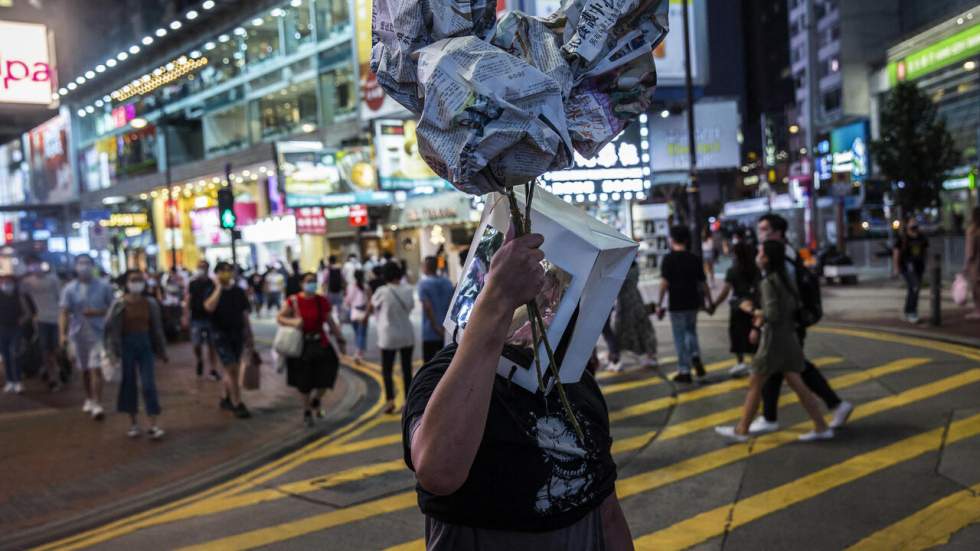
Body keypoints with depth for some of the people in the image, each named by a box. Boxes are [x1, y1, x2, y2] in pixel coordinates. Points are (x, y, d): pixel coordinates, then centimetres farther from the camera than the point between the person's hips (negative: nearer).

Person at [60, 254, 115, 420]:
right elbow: (64, 313, -4)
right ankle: (89, 399, 34)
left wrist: (98, 312, -14)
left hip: (98, 333, -2)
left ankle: (97, 405, -12)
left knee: (96, 369, -11)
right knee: (85, 370, 16)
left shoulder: (103, 287, -1)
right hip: (78, 333, 2)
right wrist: (62, 334, -15)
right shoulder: (69, 289, 1)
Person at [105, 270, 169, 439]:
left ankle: (153, 425, 1)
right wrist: (113, 352, -12)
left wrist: (161, 351, 9)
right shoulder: (120, 304, -7)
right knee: (129, 384, 8)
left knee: (149, 385, -3)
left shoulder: (150, 302, 0)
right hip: (127, 345, -1)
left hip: (145, 344, 1)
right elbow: (112, 329, -7)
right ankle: (133, 423, 19)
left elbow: (157, 328, 6)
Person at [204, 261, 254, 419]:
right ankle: (237, 404, -6)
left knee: (233, 369, 11)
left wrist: (249, 336, 10)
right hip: (221, 334, -4)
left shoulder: (238, 292, 7)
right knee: (230, 369, -8)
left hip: (238, 334, 4)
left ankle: (227, 399, 26)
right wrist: (219, 287, -19)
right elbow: (209, 307, -26)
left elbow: (244, 314, 11)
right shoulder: (213, 291, -4)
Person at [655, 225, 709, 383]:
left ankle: (684, 371, 8)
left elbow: (664, 282, -16)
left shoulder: (669, 258, -10)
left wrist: (659, 304, -10)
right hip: (693, 302, 4)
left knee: (680, 337, 5)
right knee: (691, 331, 25)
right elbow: (703, 283, 7)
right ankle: (695, 357, 4)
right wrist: (707, 301, 19)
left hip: (677, 304, -4)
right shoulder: (694, 258, 4)